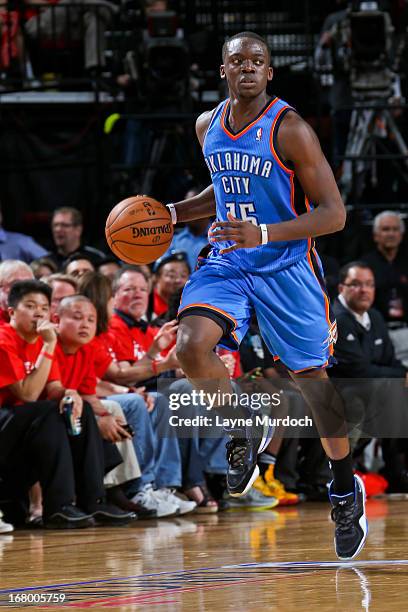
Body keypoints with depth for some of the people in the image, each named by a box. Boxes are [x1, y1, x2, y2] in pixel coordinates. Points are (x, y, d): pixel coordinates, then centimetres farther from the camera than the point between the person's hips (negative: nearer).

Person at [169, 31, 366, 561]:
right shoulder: (208, 126, 4)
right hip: (226, 263, 4)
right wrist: (174, 212, 8)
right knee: (191, 346, -22)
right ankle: (246, 431, 4)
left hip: (286, 266, -4)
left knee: (312, 378, 3)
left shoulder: (289, 129, -15)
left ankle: (345, 489, 22)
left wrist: (264, 233, -30)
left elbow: (334, 214, -17)